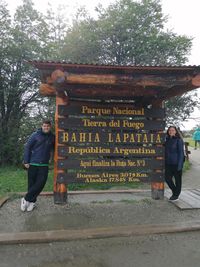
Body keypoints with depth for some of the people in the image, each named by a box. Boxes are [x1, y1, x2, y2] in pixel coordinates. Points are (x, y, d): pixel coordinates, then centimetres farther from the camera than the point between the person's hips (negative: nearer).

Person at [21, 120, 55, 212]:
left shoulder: (52, 137, 5)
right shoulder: (35, 135, -3)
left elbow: (55, 148, 19)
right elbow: (27, 147, -2)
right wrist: (26, 161, -6)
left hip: (44, 165, 2)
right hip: (33, 164, -2)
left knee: (40, 183, -6)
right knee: (31, 183, 5)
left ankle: (26, 199, 10)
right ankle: (32, 201, 21)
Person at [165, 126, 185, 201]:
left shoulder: (179, 140, -8)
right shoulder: (167, 140, 8)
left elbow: (181, 153, -10)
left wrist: (180, 165, -14)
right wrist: (164, 162, 13)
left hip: (176, 163, -5)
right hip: (168, 163, 6)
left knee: (177, 179, 7)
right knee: (167, 178, 5)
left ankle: (176, 195, 22)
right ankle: (174, 191, 28)